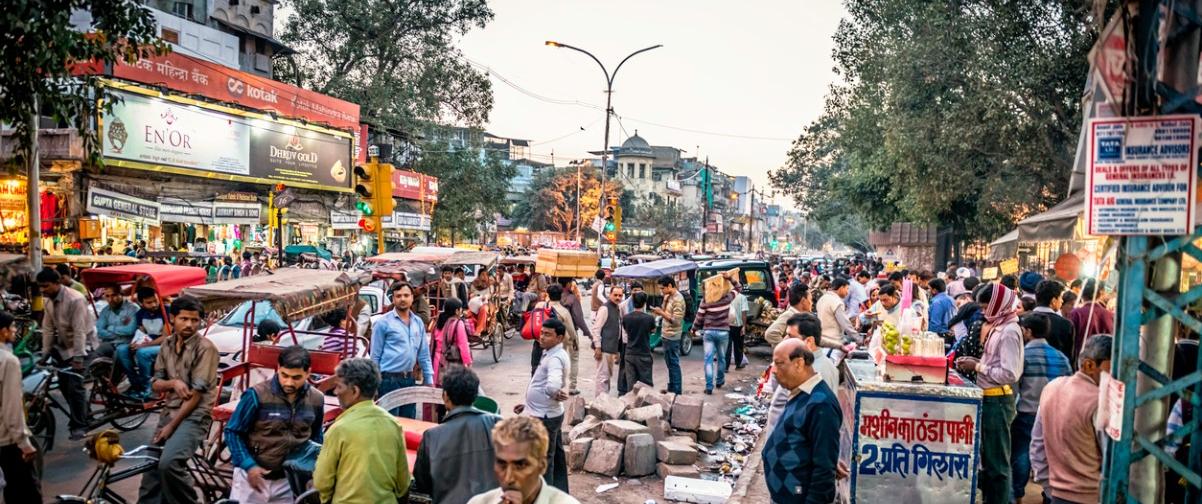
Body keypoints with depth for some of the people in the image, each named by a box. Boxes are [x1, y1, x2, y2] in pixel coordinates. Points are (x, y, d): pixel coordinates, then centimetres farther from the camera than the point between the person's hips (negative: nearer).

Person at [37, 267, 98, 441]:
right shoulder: (49, 301, -1)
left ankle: (80, 425, -1)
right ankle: (78, 417, 27)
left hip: (82, 345, -7)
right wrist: (45, 353, 1)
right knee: (64, 384, 9)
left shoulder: (75, 299, -25)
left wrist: (78, 357, -27)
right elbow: (48, 328, 3)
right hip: (64, 345, 7)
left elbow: (79, 330, -26)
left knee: (74, 385, -11)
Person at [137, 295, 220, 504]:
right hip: (169, 412, 7)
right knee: (152, 467, 4)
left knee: (168, 463, -27)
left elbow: (197, 393, -15)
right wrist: (173, 382, -13)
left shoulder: (205, 348, -13)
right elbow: (155, 385, 10)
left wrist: (171, 425, -14)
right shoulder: (167, 344, 8)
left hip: (194, 416, -7)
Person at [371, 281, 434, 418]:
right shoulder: (383, 322, -6)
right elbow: (375, 355, -6)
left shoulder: (418, 322, 9)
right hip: (389, 380, -5)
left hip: (410, 379, 5)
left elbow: (424, 354, 12)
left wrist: (429, 379, 9)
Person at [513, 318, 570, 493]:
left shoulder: (555, 358, -23)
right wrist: (528, 404, 17)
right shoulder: (550, 354, 10)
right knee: (556, 457, 18)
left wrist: (555, 394, -21)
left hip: (545, 417, -10)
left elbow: (553, 385, -41)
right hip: (550, 414, 10)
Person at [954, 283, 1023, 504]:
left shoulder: (1009, 332, -17)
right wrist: (977, 362, 1)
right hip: (991, 399, 9)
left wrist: (978, 366, -15)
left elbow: (1009, 373, -23)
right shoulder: (999, 328, 11)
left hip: (998, 401, -9)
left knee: (997, 460, 0)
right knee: (988, 456, 18)